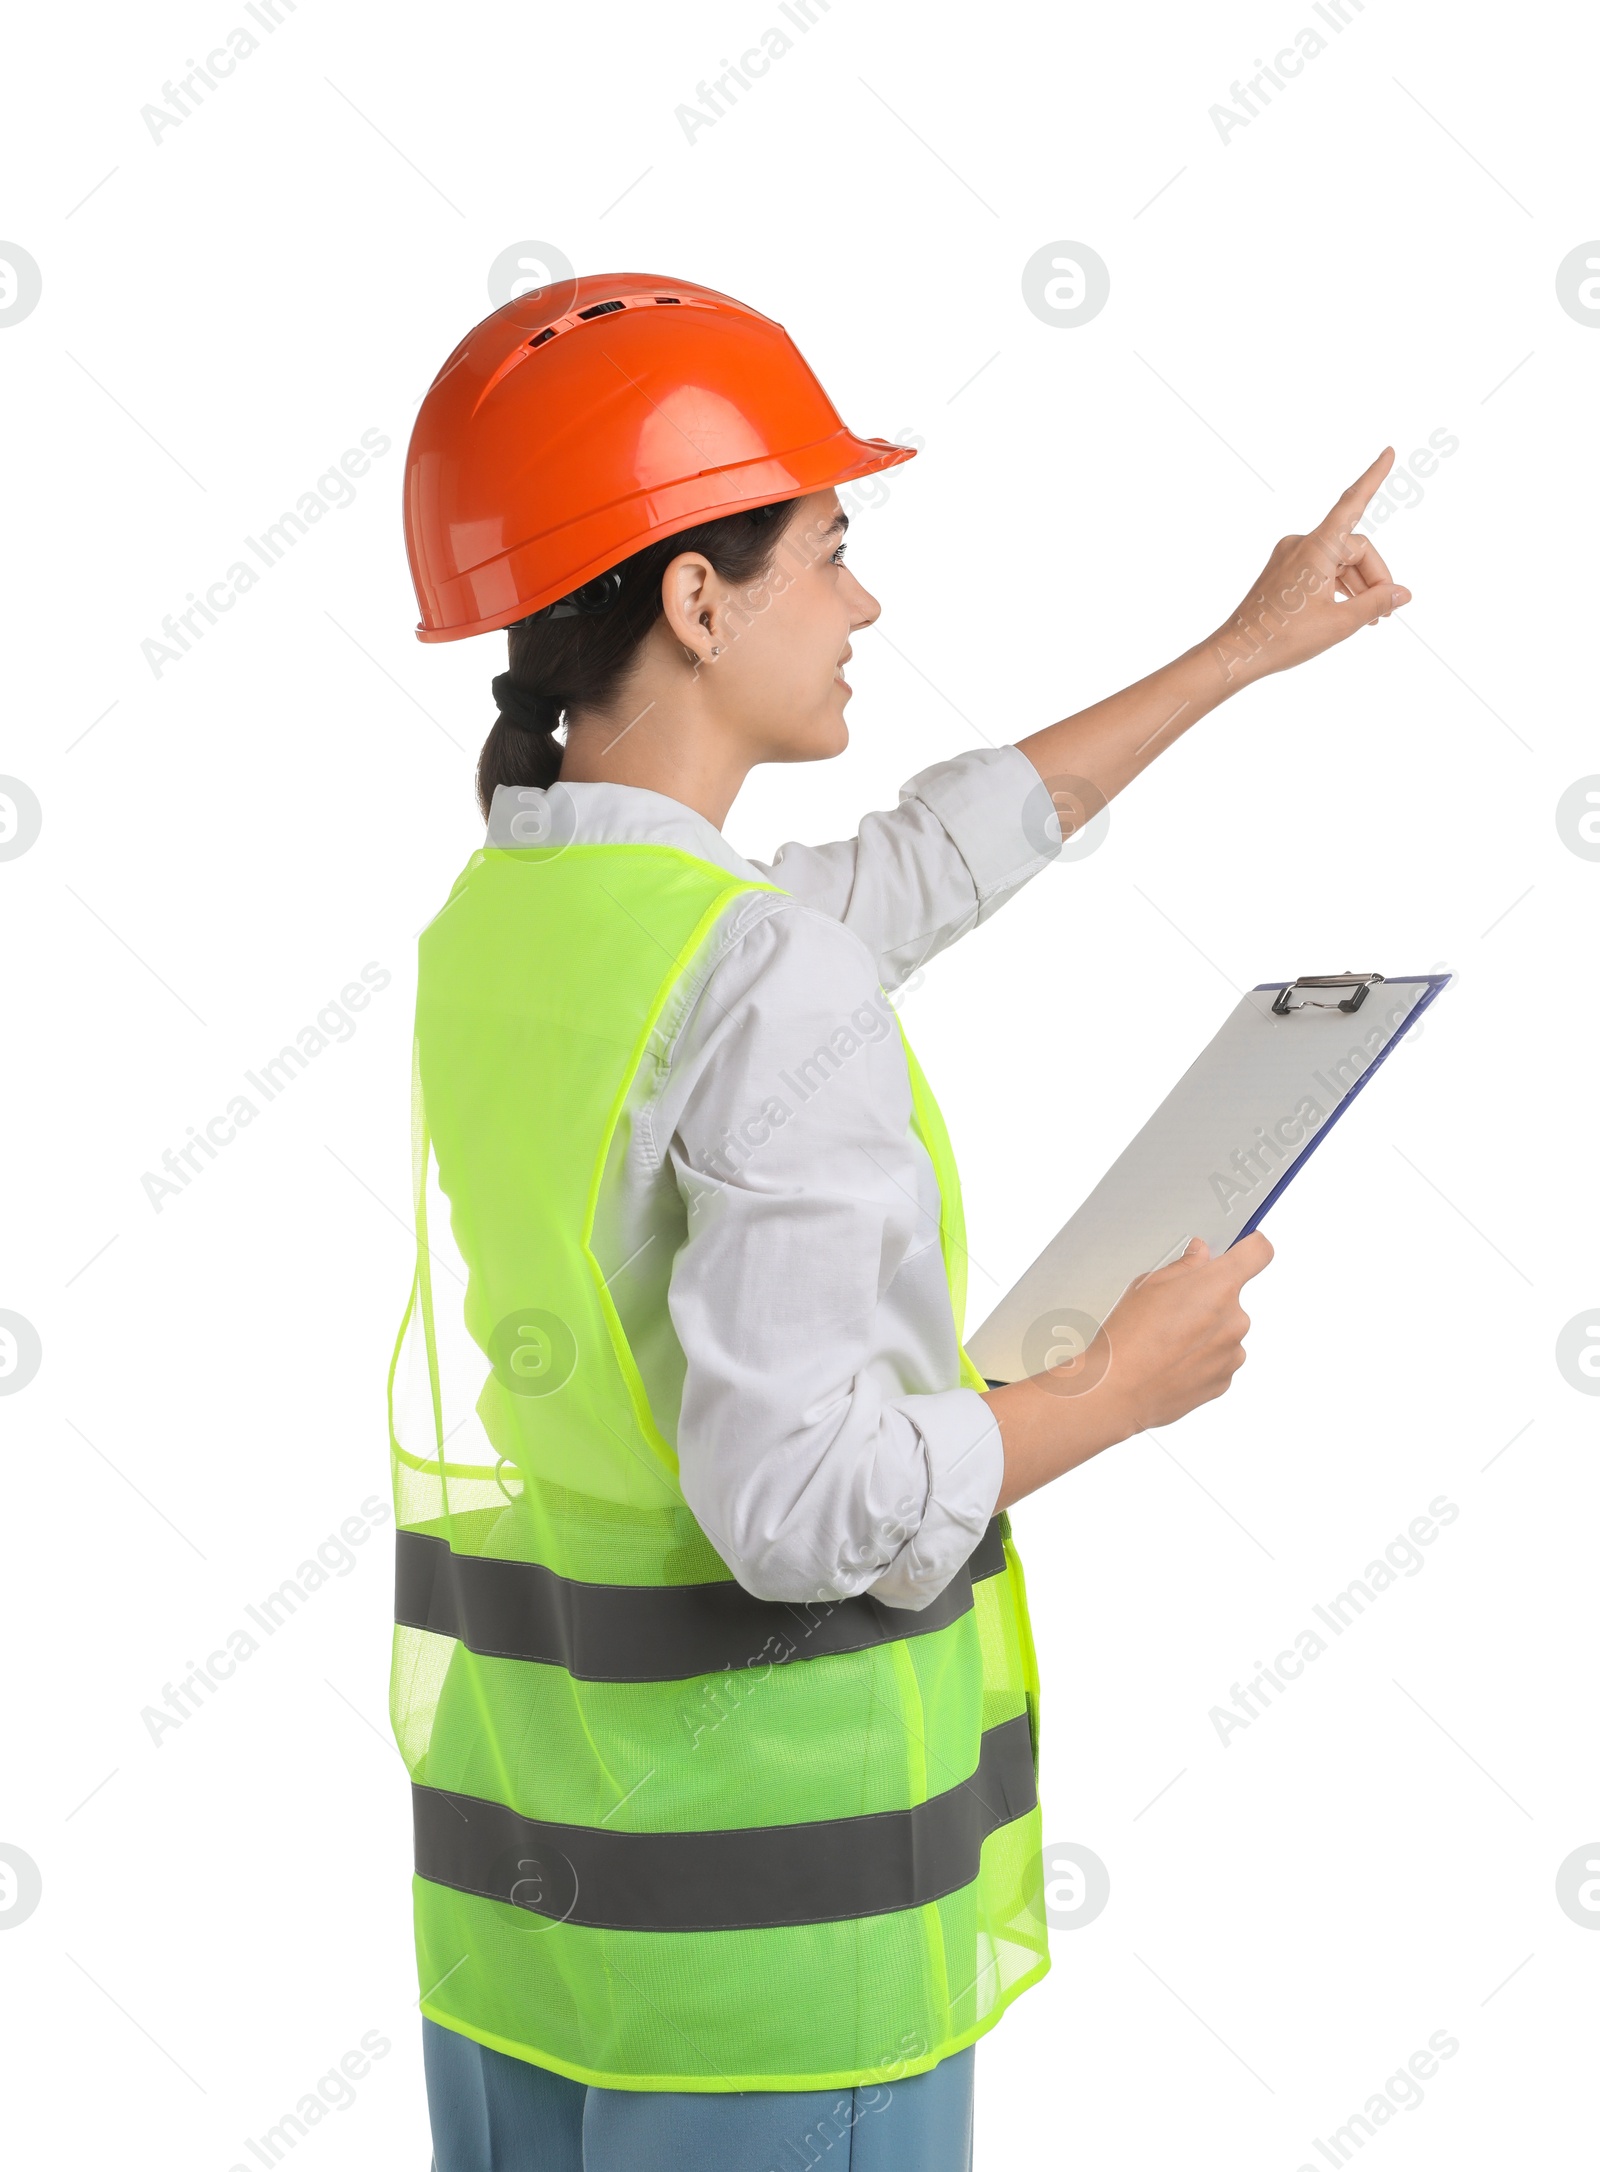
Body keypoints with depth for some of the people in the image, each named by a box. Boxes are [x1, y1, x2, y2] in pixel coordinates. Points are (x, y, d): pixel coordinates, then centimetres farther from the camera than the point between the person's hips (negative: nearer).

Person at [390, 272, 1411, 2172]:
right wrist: (1126, 1390, -8)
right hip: (772, 1905, -7)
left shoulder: (491, 926, 5)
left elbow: (912, 871, 17)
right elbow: (806, 1501, -26)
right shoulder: (765, 979, -21)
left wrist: (1241, 652, 25)